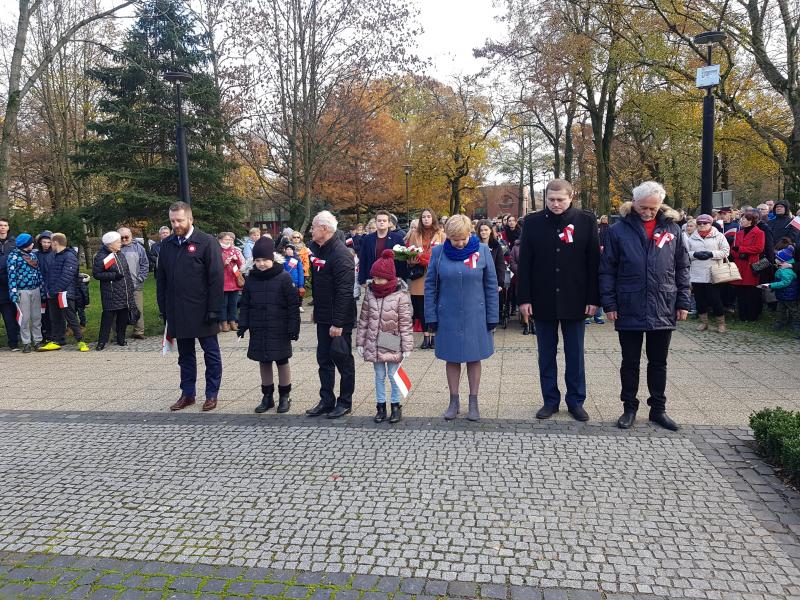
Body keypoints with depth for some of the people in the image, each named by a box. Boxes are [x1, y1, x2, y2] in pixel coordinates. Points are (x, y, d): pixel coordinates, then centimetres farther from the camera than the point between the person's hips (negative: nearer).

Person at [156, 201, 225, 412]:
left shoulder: (207, 242, -8)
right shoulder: (167, 245, 8)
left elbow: (217, 278, -12)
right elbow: (161, 279, 13)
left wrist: (214, 310, -16)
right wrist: (163, 308, 8)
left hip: (202, 312, -5)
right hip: (177, 312, 5)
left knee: (211, 354, 6)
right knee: (185, 355, 14)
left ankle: (212, 394, 17)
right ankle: (188, 393, 24)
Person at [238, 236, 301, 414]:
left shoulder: (283, 277, -9)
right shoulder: (251, 279, 4)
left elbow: (293, 305, -10)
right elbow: (245, 304, 9)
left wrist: (294, 327, -13)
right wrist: (243, 325, 0)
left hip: (279, 331, -4)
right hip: (258, 331, 4)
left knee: (282, 362, 6)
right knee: (263, 362, 11)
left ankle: (284, 397, 19)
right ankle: (267, 397, 23)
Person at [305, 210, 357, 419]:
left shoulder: (341, 254, -19)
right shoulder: (317, 249, 9)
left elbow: (344, 292, -24)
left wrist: (338, 323, -25)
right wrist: (316, 310, 17)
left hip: (339, 320, -8)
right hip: (323, 317, 9)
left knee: (342, 359, 4)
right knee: (324, 359, 12)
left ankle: (345, 402, 17)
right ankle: (326, 401, 22)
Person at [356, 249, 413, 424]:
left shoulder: (400, 295, -12)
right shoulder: (370, 292, 0)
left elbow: (405, 323, -10)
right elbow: (363, 319, 6)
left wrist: (407, 347, -10)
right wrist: (360, 342, 5)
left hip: (392, 345, -4)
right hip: (374, 343, 4)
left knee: (393, 376, 7)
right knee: (379, 376, 14)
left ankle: (396, 406, 21)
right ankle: (380, 406, 24)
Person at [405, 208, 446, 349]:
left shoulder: (441, 234, 4)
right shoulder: (415, 234, 11)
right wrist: (412, 260, -10)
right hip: (419, 276, 2)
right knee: (420, 307, 2)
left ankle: (434, 336, 11)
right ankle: (425, 336, 11)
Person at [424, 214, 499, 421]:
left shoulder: (482, 251, -6)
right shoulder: (438, 252, -5)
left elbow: (491, 286, -1)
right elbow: (430, 286, 1)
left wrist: (492, 317, -2)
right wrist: (431, 317, -2)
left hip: (475, 316, 0)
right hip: (448, 317, 1)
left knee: (474, 358, 10)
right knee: (452, 359, 11)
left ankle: (473, 402, 22)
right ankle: (454, 401, 25)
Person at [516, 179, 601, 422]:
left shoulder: (586, 220, -1)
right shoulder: (533, 222, 1)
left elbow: (594, 261, 0)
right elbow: (524, 263, 0)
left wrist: (593, 298, -4)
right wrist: (524, 298, -5)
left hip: (574, 300, -1)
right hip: (543, 300, 1)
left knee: (575, 354, 9)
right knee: (546, 354, 10)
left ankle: (576, 401, 22)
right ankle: (550, 400, 22)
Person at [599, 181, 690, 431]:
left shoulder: (672, 229, 4)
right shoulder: (619, 229, -3)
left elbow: (682, 268, 8)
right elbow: (607, 270, -2)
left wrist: (683, 303, 3)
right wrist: (609, 304, -7)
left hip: (663, 309, 2)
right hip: (629, 309, -2)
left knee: (658, 362, 13)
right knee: (630, 362, 10)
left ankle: (658, 408, 26)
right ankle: (629, 408, 23)